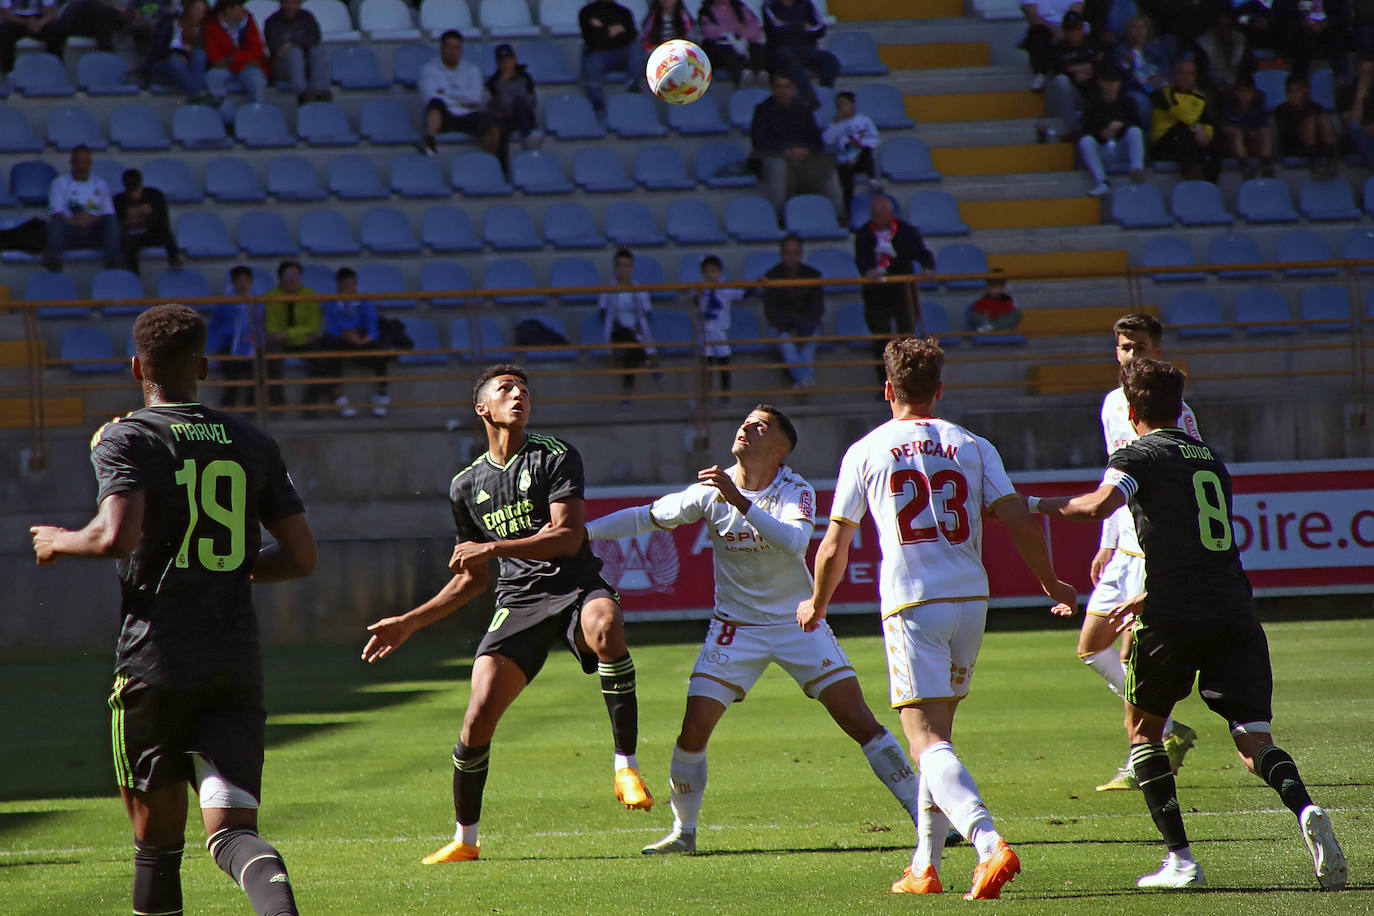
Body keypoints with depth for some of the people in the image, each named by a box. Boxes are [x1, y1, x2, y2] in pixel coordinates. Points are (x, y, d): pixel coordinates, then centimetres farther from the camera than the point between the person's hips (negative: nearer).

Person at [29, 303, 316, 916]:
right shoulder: (252, 444, 11)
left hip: (155, 662, -3)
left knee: (157, 842, 10)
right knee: (231, 828, -7)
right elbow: (301, 556, 12)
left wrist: (60, 542, 0)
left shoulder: (124, 440, -4)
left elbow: (117, 536, -19)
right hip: (238, 660, 3)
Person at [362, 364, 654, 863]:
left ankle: (626, 766, -31)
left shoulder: (556, 458, 2)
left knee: (605, 624, -40)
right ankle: (465, 838, 9)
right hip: (518, 602, 3)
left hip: (577, 587, -3)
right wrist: (409, 622, 20)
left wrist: (492, 547, -18)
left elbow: (568, 537, -11)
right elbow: (472, 578, 25)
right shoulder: (467, 486, 16)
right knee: (478, 718, -13)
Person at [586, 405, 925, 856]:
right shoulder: (713, 491, -5)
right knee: (694, 728, -10)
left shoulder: (796, 491, -13)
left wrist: (740, 501, -42)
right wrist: (581, 530, -5)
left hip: (799, 623, -2)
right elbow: (646, 516, 2)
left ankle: (922, 812, 1)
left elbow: (795, 542, -33)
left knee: (858, 718, -8)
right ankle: (683, 832, 7)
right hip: (735, 629, 2)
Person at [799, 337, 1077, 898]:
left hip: (910, 604, -4)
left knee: (927, 739, -11)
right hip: (970, 598, 4)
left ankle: (990, 844, -33)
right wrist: (1052, 585, 18)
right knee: (938, 731, 18)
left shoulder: (866, 452, 4)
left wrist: (817, 606, 26)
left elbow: (834, 547, 8)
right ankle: (925, 867, 20)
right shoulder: (973, 447, 8)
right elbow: (1020, 524, 1)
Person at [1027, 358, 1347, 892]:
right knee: (1254, 739, 1)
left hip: (1174, 619, -4)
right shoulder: (1211, 460, 22)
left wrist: (1043, 505, -2)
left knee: (1142, 727, 16)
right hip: (1235, 609, 4)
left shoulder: (1139, 455, 1)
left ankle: (1180, 858, 8)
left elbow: (1099, 506, -19)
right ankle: (1304, 811, -31)